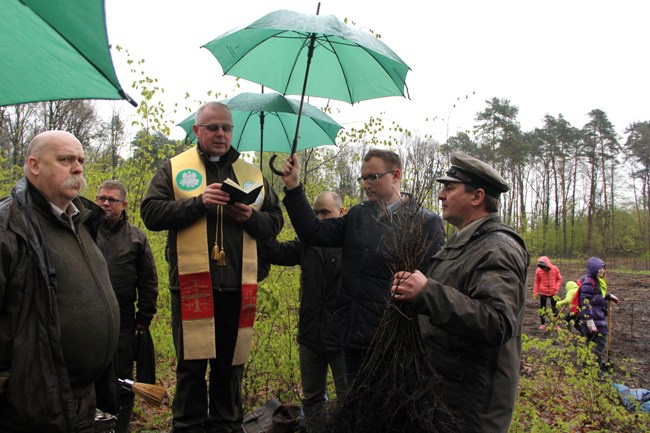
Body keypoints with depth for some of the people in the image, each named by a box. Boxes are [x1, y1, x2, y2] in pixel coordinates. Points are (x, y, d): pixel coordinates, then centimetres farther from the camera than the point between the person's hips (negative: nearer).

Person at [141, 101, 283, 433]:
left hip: (237, 287, 3)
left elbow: (275, 220, 12)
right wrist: (199, 202, -13)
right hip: (192, 284, -2)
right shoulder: (174, 168, 8)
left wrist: (249, 217, -8)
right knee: (191, 365, 5)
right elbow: (151, 213, -3)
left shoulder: (251, 173, 15)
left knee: (231, 365, 11)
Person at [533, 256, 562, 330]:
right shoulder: (538, 271, -9)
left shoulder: (555, 269, -10)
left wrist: (556, 288, -9)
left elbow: (559, 279, 3)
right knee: (542, 308, 6)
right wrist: (535, 291, -1)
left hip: (553, 292, 0)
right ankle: (543, 324, 19)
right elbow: (537, 282, 3)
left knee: (554, 308, 7)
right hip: (543, 293, 0)